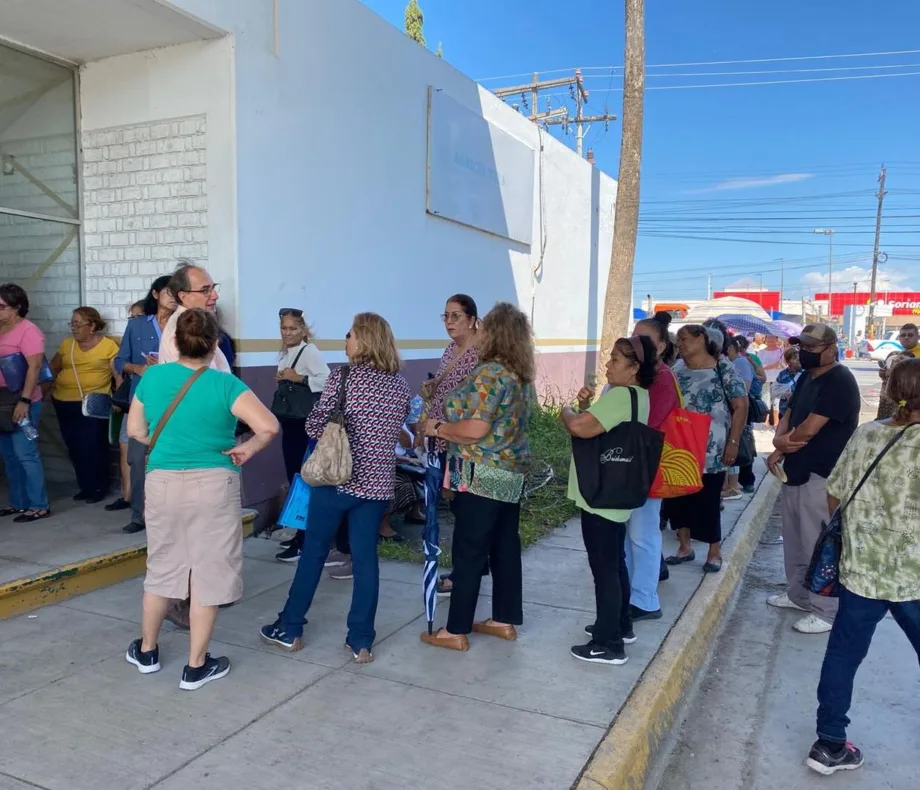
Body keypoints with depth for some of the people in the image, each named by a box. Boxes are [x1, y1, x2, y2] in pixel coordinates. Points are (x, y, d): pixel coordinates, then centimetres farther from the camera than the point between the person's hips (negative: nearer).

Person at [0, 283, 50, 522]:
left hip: (22, 402, -8)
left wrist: (24, 401, -23)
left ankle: (39, 506, 3)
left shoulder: (28, 331, -11)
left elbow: (35, 366, -18)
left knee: (25, 454, -5)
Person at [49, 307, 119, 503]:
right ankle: (85, 486, 20)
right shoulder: (67, 344, 10)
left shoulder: (108, 345, -5)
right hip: (64, 403, 5)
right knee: (74, 447, 9)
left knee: (92, 446, -5)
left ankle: (99, 488, 9)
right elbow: (52, 368, 18)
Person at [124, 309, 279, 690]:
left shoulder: (152, 377, 0)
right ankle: (196, 666, 17)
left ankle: (146, 651, 36)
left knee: (162, 566, 21)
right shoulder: (225, 385, -12)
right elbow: (269, 427, -22)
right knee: (208, 572, 7)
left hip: (162, 483, 4)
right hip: (212, 485, -4)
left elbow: (135, 430, 10)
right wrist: (247, 449, -4)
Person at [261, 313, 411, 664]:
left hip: (335, 477, -4)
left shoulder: (343, 375, -9)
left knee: (313, 552, 10)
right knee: (366, 558, 9)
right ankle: (361, 641, 14)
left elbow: (314, 425, -9)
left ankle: (289, 629, 23)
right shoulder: (401, 383, 6)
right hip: (377, 482, 4)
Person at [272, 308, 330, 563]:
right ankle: (301, 534, 26)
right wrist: (280, 379, 4)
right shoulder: (286, 353, 13)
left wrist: (299, 378, -28)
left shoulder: (309, 351, -15)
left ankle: (304, 542, 0)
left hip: (304, 424, -9)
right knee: (293, 478, 15)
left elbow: (328, 379, -30)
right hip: (289, 422, 9)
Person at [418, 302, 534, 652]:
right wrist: (449, 425, 16)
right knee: (504, 546, 14)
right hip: (510, 473, 9)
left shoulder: (489, 373, -18)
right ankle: (505, 620, 24)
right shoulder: (520, 374, 11)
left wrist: (438, 428, -9)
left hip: (483, 476, -9)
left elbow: (475, 430, -24)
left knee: (468, 552, -1)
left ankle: (456, 631, 8)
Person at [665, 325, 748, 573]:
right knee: (678, 498, 9)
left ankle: (715, 552, 21)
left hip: (711, 451, -5)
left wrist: (733, 443, -12)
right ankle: (685, 547, 26)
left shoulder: (723, 369, -6)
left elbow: (741, 406, -7)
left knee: (708, 501, 2)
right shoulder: (677, 370, 8)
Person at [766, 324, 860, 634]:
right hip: (796, 472, 10)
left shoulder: (839, 381, -19)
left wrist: (780, 450, -6)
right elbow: (789, 415, 13)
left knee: (819, 547, -1)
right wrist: (779, 439, -9)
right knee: (795, 542, 20)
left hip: (820, 477, -10)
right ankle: (798, 595, 35)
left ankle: (826, 612, 12)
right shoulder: (806, 377, 12)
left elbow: (808, 430, -23)